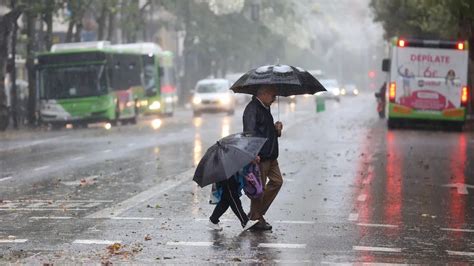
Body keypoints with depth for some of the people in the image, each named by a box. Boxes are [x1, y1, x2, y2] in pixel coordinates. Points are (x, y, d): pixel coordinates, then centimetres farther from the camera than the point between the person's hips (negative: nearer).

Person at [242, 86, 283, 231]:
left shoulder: (265, 108, 17)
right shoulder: (252, 109, -14)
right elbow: (250, 132, -22)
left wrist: (276, 129, 6)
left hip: (270, 155, 10)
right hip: (259, 156, -10)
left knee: (277, 181, 12)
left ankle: (256, 213, 19)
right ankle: (256, 219, 8)